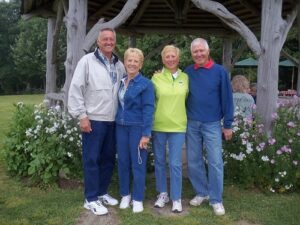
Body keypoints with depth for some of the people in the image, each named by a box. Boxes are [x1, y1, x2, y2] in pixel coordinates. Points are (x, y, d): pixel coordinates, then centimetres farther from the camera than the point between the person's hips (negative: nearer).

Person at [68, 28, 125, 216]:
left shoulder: (119, 65, 11)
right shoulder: (87, 61, -4)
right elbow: (76, 89, -8)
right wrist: (82, 115, -11)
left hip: (113, 120, 6)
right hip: (93, 120, -5)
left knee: (109, 158, 13)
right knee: (92, 159, 1)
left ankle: (102, 193, 29)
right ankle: (91, 199, 12)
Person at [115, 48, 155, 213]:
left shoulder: (146, 84, -8)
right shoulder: (121, 82, 8)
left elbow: (148, 109, -11)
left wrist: (146, 134, -16)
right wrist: (117, 122, 8)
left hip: (137, 128, -5)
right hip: (121, 127, 5)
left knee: (138, 163, 4)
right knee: (123, 162, 11)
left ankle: (138, 198, 18)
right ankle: (125, 194, 28)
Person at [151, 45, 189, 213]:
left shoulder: (185, 77, 4)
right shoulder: (156, 77, 0)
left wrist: (179, 113, 8)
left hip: (178, 126, 0)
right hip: (158, 126, 1)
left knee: (175, 164, 1)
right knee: (159, 161, 11)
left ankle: (177, 198, 15)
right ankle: (163, 194, 28)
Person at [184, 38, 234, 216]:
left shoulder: (220, 71, -3)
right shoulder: (187, 72, 5)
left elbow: (227, 99, -2)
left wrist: (228, 124, -3)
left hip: (212, 124, -3)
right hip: (191, 124, 3)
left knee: (215, 162, -1)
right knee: (194, 161, 9)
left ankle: (216, 200, 11)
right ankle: (202, 193, 26)